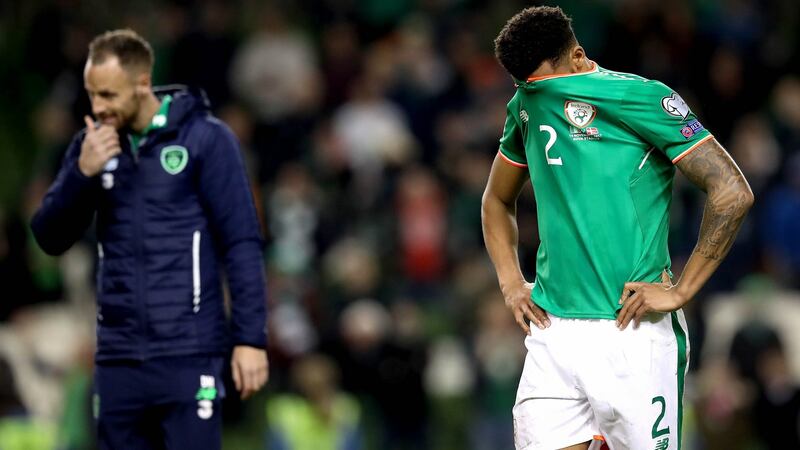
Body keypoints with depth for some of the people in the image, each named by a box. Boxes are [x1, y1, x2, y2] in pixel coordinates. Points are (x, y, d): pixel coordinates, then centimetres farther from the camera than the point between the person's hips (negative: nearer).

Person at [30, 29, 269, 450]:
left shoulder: (206, 139, -5)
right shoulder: (91, 146, 9)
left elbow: (242, 243, -6)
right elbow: (50, 238, 6)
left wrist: (250, 337, -12)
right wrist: (82, 173, -10)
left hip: (188, 355, -5)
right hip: (118, 357, 5)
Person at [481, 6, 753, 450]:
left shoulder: (641, 98, -8)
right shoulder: (527, 105, 11)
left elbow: (733, 193, -10)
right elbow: (497, 200, 29)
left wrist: (680, 291, -10)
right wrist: (511, 283, 14)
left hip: (630, 335, -5)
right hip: (550, 331, 5)